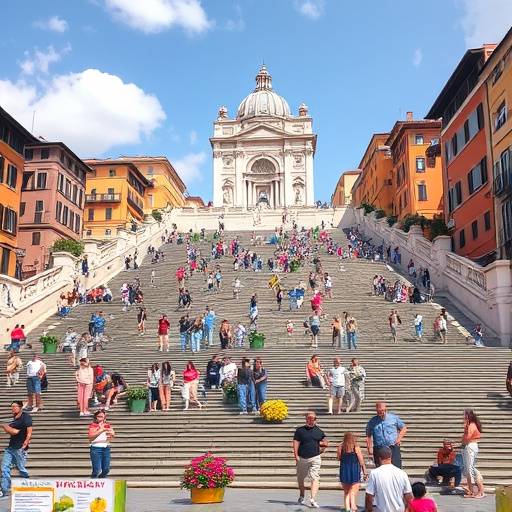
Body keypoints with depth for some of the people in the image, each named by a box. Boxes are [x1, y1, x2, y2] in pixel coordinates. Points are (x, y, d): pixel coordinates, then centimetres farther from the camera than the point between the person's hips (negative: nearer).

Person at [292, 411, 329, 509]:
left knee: (315, 478, -13)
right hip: (302, 458, 1)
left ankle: (313, 500, -14)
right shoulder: (300, 430, 2)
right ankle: (301, 496, 36)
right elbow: (296, 443, -1)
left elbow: (326, 442, 17)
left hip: (315, 458, 0)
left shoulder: (318, 431, 7)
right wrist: (296, 456, -9)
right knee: (300, 479, 13)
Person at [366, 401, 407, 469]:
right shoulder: (372, 422, 7)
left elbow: (404, 429, 15)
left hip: (393, 448, 0)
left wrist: (399, 438, 0)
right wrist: (370, 448, -2)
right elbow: (369, 436, 10)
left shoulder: (394, 418, 7)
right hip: (379, 450, 1)